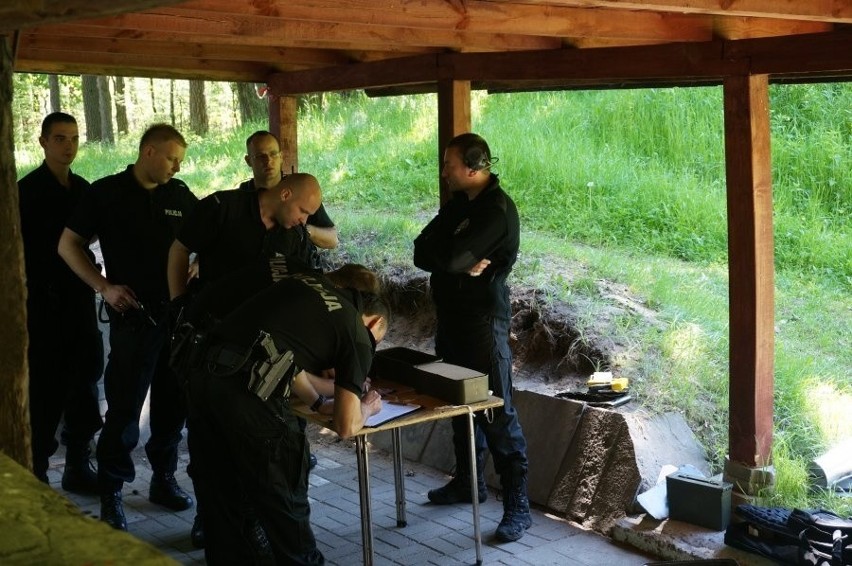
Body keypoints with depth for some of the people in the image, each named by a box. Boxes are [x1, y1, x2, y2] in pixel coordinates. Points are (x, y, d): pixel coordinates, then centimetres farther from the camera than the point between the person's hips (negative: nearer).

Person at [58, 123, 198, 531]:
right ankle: (111, 493, 12)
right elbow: (69, 245, 1)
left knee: (173, 403, 11)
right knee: (124, 408, -1)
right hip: (133, 315, -4)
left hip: (177, 312, 4)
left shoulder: (180, 196, 6)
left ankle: (164, 478, 27)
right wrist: (104, 287, -9)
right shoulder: (107, 193, -3)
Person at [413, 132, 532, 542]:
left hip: (483, 320, -9)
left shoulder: (497, 210, -17)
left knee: (497, 412, -7)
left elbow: (450, 257, -25)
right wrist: (461, 263, -13)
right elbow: (421, 253, 3)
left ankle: (517, 505, -2)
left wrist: (448, 257, -3)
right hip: (451, 317, 9)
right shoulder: (458, 203, 11)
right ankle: (468, 481, 33)